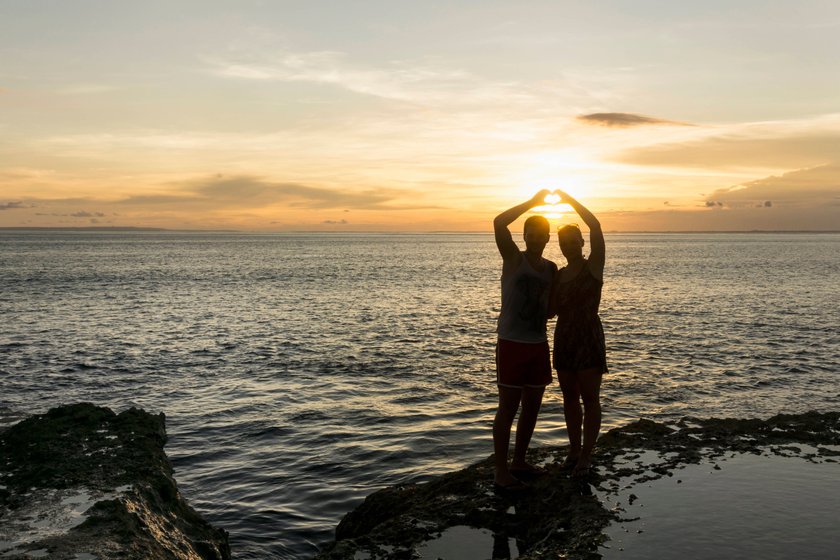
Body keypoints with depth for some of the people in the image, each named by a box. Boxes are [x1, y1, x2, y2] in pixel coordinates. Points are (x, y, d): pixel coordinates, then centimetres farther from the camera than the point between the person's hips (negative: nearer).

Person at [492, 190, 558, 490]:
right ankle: (501, 473, 7)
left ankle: (519, 462, 29)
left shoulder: (551, 268, 9)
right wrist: (533, 201, -16)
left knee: (532, 406, 13)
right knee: (508, 407, -2)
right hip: (512, 344, -6)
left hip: (539, 345, 6)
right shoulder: (513, 259, -7)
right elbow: (499, 223, -23)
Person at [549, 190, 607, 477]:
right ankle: (574, 449, 24)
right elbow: (552, 310, 10)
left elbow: (595, 226, -19)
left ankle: (586, 455, 10)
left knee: (590, 398, 1)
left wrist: (569, 199, -15)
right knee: (570, 397, 12)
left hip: (589, 339, -6)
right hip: (563, 338, 6)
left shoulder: (593, 266, -6)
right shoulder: (558, 274, 11)